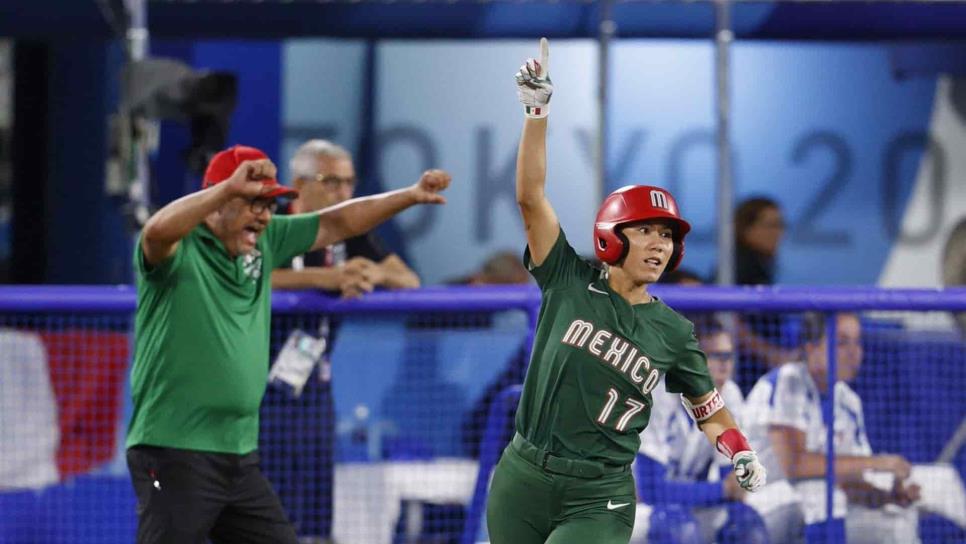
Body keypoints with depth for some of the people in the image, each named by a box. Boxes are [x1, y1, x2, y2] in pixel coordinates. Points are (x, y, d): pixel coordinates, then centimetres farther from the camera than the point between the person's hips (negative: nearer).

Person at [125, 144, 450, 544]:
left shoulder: (264, 241, 11)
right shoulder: (180, 246, -11)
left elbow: (337, 224, 20)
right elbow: (158, 230, -35)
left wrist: (411, 196, 14)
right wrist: (229, 187, -43)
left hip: (240, 457, 8)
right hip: (174, 454, -8)